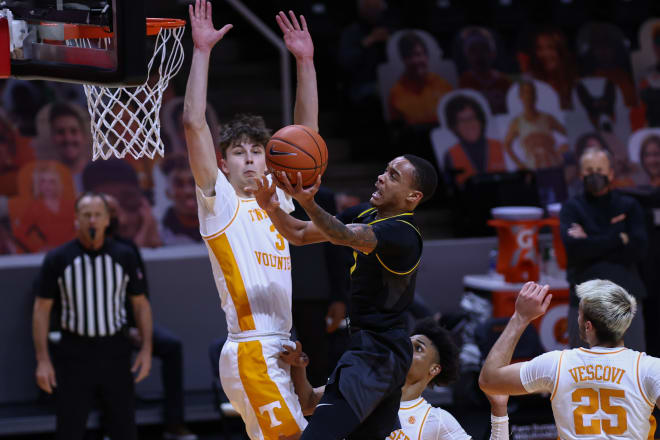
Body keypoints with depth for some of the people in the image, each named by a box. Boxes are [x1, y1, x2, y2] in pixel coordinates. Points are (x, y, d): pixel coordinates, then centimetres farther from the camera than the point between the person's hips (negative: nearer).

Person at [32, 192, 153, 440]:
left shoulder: (124, 257, 3)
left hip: (115, 354, 2)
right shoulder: (57, 259, -2)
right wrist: (42, 360, -6)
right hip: (74, 353, -2)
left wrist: (146, 348, -1)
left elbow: (140, 303, 9)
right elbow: (42, 309, 0)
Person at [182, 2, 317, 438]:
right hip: (252, 351, -7)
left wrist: (305, 62, 13)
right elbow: (194, 124, -8)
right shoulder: (220, 202, 2)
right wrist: (202, 51, -8)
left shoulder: (277, 198, 18)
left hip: (283, 351, 7)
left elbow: (306, 132, 19)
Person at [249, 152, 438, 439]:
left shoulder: (401, 234, -19)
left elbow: (343, 236, -37)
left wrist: (308, 204, -55)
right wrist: (272, 209, -13)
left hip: (375, 353, -10)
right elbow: (300, 235, 8)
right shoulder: (367, 213, 10)